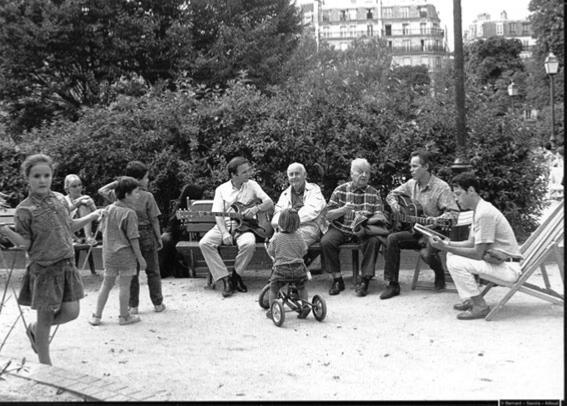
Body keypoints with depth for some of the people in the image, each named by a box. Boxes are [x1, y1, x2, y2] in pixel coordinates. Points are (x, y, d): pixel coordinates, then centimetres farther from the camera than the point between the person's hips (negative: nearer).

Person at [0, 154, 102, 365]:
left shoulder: (60, 199, 6)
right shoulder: (24, 209, -11)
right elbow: (25, 243, -11)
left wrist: (90, 217, 21)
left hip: (67, 264, 5)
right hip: (44, 268, -5)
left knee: (71, 312, 2)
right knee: (45, 317, 3)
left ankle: (35, 329, 31)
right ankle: (45, 365, 20)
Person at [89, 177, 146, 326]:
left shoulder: (109, 209, 4)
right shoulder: (129, 213, -16)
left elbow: (104, 231, 12)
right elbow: (133, 238, -16)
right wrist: (140, 257, -9)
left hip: (108, 253, 6)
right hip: (125, 254, -6)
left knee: (106, 284, 15)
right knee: (125, 285, 6)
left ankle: (96, 316, 19)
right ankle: (124, 316, 16)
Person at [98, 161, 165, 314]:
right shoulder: (147, 196, -12)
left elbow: (101, 191, 11)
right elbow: (154, 220, -9)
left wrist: (117, 182, 8)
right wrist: (159, 238, 1)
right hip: (147, 236, -2)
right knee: (152, 271, 10)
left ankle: (133, 306, 12)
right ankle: (158, 303, 16)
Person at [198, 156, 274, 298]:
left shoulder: (252, 185, 7)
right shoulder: (221, 189, 7)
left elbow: (270, 203, 0)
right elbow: (218, 215, -3)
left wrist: (256, 208, -22)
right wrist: (225, 233, -20)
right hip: (225, 226, 1)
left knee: (249, 244, -35)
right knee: (204, 243, -26)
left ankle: (236, 275, -8)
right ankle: (226, 279, -18)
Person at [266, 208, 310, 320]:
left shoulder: (276, 238, -8)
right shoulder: (299, 237, -1)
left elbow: (270, 252, 4)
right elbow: (304, 251, 8)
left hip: (281, 269, -3)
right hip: (298, 268, 3)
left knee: (273, 289, 15)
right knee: (301, 287, 27)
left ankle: (272, 310, 12)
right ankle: (305, 306, 21)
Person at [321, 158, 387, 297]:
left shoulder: (374, 193, 7)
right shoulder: (340, 190, 4)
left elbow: (380, 216, -2)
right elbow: (328, 215, -1)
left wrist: (366, 220, -24)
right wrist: (345, 209, -20)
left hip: (363, 230, 0)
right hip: (340, 228, 0)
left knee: (374, 241, -31)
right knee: (326, 242, -27)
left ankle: (365, 280, -21)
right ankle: (337, 280, -11)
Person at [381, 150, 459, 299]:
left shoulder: (441, 187, -14)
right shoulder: (412, 184, 6)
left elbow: (454, 213, -21)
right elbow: (391, 195, 21)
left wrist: (437, 220, -39)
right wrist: (394, 204, -2)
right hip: (416, 231, 6)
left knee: (426, 253, -34)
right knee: (392, 239, -19)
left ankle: (440, 275, 4)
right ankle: (392, 284, -14)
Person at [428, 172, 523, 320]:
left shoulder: (484, 213, -22)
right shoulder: (479, 210, 10)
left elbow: (477, 254, -22)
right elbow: (472, 243, 14)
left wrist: (446, 248, -19)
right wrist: (448, 244, 0)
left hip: (508, 267, -10)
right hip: (496, 259, 10)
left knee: (455, 263, -21)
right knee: (452, 254, 11)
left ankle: (480, 306, -8)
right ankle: (469, 300, 10)